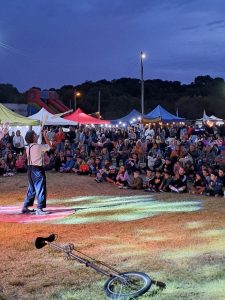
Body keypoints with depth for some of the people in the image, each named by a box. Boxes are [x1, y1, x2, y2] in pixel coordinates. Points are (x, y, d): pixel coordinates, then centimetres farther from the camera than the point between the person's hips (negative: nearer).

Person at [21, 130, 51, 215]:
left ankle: (25, 207, 24)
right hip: (37, 169, -9)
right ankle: (39, 209, -4)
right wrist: (45, 136, 3)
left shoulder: (28, 147, 8)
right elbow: (49, 146, -3)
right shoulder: (38, 146, -16)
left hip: (30, 169, 9)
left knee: (31, 189, 18)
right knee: (41, 189, -3)